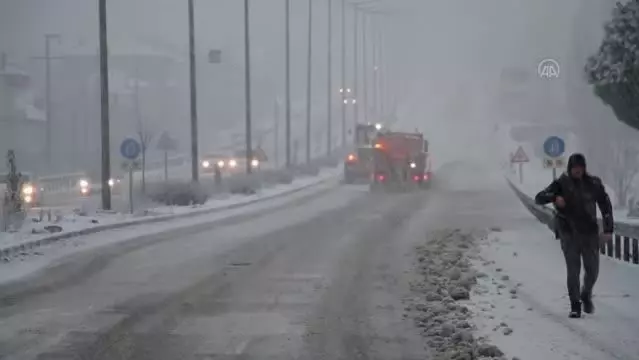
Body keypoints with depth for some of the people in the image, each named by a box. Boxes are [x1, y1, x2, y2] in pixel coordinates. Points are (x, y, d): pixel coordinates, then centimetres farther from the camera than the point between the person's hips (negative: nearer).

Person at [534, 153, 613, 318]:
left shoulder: (593, 183, 1)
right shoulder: (561, 184, -4)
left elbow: (605, 205, 7)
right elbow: (539, 198, -8)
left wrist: (608, 229, 0)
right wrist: (554, 197, -29)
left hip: (590, 232, 2)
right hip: (568, 232, -2)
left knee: (592, 270, 5)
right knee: (573, 269, -6)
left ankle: (586, 296, 33)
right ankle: (575, 305, 2)